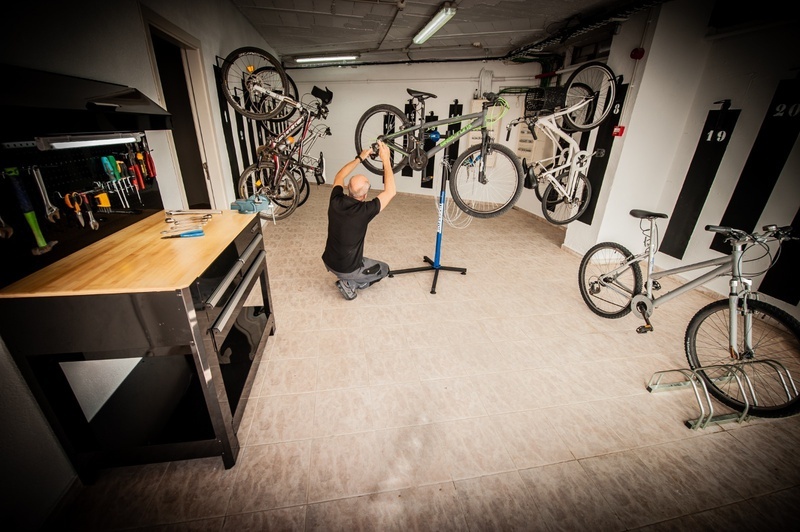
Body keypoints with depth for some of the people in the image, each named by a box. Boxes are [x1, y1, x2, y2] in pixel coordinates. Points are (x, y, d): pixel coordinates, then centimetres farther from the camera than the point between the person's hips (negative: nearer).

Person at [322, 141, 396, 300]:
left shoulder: (336, 202, -14)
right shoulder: (364, 211, -29)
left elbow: (339, 177, 7)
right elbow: (391, 191, -19)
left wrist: (359, 158, 6)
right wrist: (385, 159, -16)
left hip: (328, 262, 7)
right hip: (346, 270, -6)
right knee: (384, 269, 18)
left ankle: (346, 280, 19)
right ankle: (350, 283, 4)